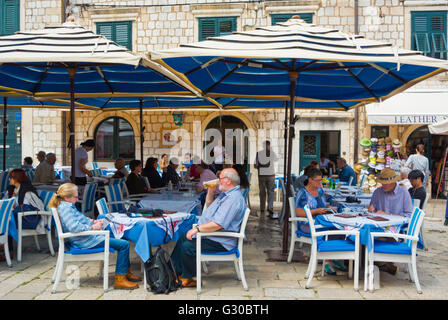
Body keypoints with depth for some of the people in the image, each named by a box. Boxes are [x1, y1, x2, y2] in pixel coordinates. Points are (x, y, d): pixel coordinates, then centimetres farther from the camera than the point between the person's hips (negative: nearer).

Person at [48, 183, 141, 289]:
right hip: (85, 241, -12)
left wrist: (94, 221, 11)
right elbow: (74, 227, -31)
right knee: (124, 244, -16)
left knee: (122, 238, 19)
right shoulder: (65, 208, -18)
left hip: (88, 236, 12)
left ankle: (126, 272, 21)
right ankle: (120, 279, -11)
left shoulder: (67, 205, 14)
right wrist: (93, 227, -22)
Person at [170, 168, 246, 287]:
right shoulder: (225, 193, 12)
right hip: (208, 234, 11)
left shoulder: (233, 198, -24)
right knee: (183, 239, 13)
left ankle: (187, 278, 0)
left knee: (187, 246, -20)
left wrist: (197, 228, -23)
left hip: (220, 242, -11)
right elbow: (209, 206, 28)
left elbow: (218, 224, -31)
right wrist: (210, 192, 10)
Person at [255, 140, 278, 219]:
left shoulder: (259, 153, -1)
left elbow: (255, 166, 1)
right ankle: (270, 211, -9)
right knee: (270, 193, 1)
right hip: (271, 174, -1)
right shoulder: (272, 153, -1)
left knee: (262, 193, 10)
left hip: (261, 175, 1)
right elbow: (276, 158, 22)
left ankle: (262, 211, 14)